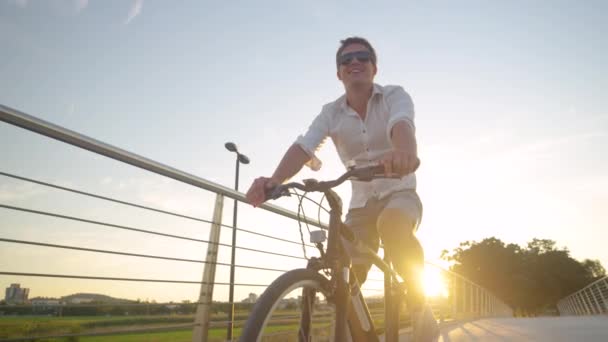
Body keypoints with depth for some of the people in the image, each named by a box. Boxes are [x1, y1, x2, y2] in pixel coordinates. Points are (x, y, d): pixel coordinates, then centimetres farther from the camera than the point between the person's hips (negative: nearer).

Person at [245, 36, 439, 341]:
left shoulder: (394, 95, -10)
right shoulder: (331, 113, -4)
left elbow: (401, 124, -33)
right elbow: (303, 147, -19)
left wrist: (405, 153, -58)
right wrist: (274, 180, -40)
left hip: (400, 193, -3)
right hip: (361, 204, 3)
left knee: (392, 224, -38)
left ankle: (420, 308, -18)